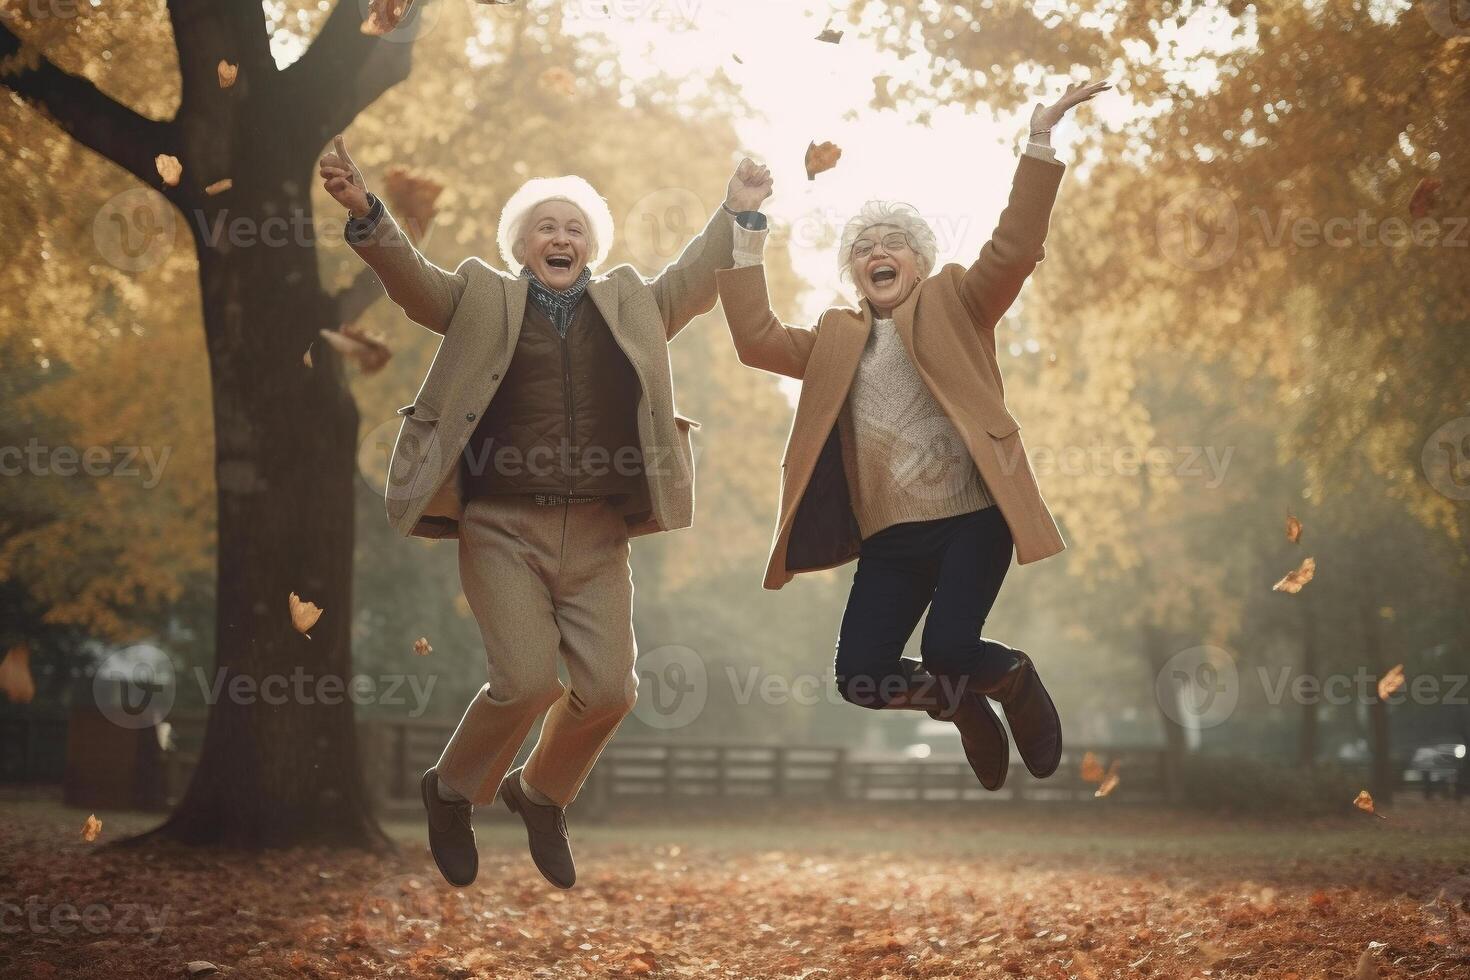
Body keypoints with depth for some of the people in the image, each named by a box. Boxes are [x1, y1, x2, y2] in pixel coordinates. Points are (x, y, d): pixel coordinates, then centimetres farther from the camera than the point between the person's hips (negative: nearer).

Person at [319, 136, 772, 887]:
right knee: (526, 681, -13)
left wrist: (736, 212, -9)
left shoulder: (631, 304, 16)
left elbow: (696, 281, 7)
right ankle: (453, 791, 17)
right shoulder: (483, 298, 7)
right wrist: (365, 212, -23)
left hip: (597, 533, 3)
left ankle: (541, 796, 27)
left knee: (609, 689, -2)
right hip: (504, 526, -3)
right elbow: (410, 275, -5)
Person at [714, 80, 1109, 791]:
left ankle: (1015, 679, 17)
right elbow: (756, 339, 5)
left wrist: (1040, 139, -16)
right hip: (891, 537, 4)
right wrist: (747, 240, 2)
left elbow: (1014, 247, -7)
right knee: (859, 675, -6)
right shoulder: (837, 340, 17)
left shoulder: (954, 304, 8)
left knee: (947, 651, -20)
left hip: (972, 519, -4)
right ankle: (962, 704, 25)